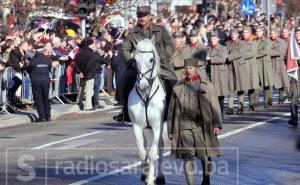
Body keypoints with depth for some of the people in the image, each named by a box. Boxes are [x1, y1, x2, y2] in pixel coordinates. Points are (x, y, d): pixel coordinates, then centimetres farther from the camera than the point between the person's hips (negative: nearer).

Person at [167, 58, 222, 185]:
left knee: (205, 156, 7)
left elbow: (215, 107, 2)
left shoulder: (207, 86, 6)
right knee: (187, 157, -5)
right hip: (184, 126, 1)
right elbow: (172, 110, 13)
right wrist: (170, 130, 10)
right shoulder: (178, 88, 10)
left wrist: (217, 125, -8)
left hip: (202, 126, 0)